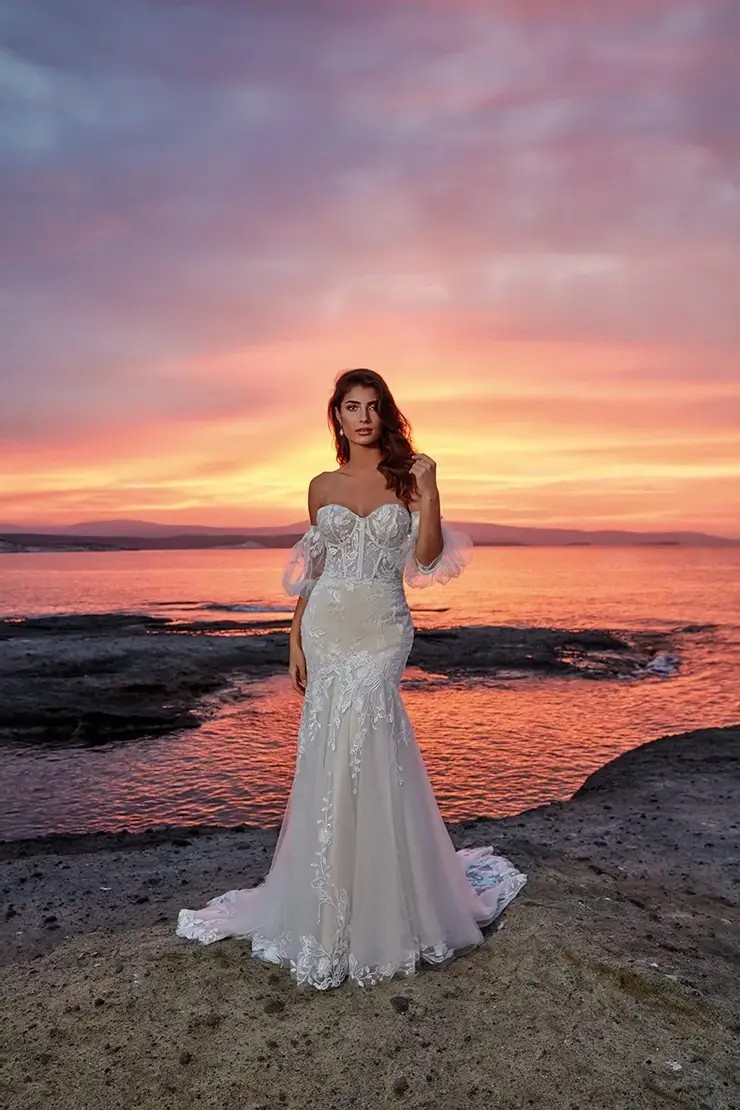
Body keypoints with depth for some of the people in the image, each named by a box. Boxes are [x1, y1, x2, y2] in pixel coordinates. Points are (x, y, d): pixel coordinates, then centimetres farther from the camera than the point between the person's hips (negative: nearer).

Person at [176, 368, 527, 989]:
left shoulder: (408, 477, 4)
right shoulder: (323, 487, 10)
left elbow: (426, 559, -4)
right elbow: (309, 572, 11)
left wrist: (429, 495, -16)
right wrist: (295, 642, 7)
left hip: (382, 631, -2)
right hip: (326, 630, 2)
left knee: (365, 759, -6)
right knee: (331, 761, 5)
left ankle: (380, 911, 14)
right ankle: (331, 907, 23)